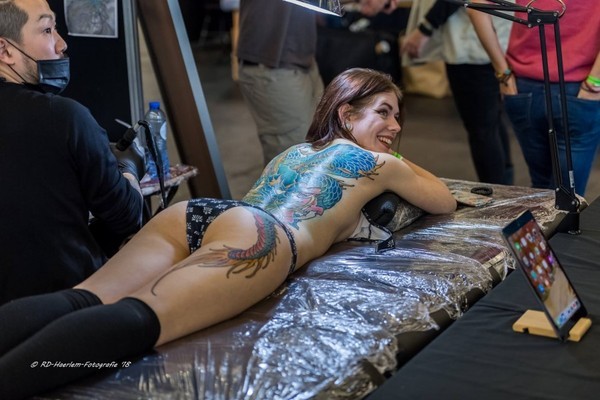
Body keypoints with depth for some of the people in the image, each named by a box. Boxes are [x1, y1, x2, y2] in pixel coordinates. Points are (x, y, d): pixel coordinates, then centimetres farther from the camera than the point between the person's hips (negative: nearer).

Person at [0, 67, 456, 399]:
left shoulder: (291, 151, 42)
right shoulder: (381, 163, 26)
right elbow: (446, 202, 42)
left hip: (192, 213, 7)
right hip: (258, 232, -6)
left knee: (83, 301, -18)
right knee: (135, 319, -31)